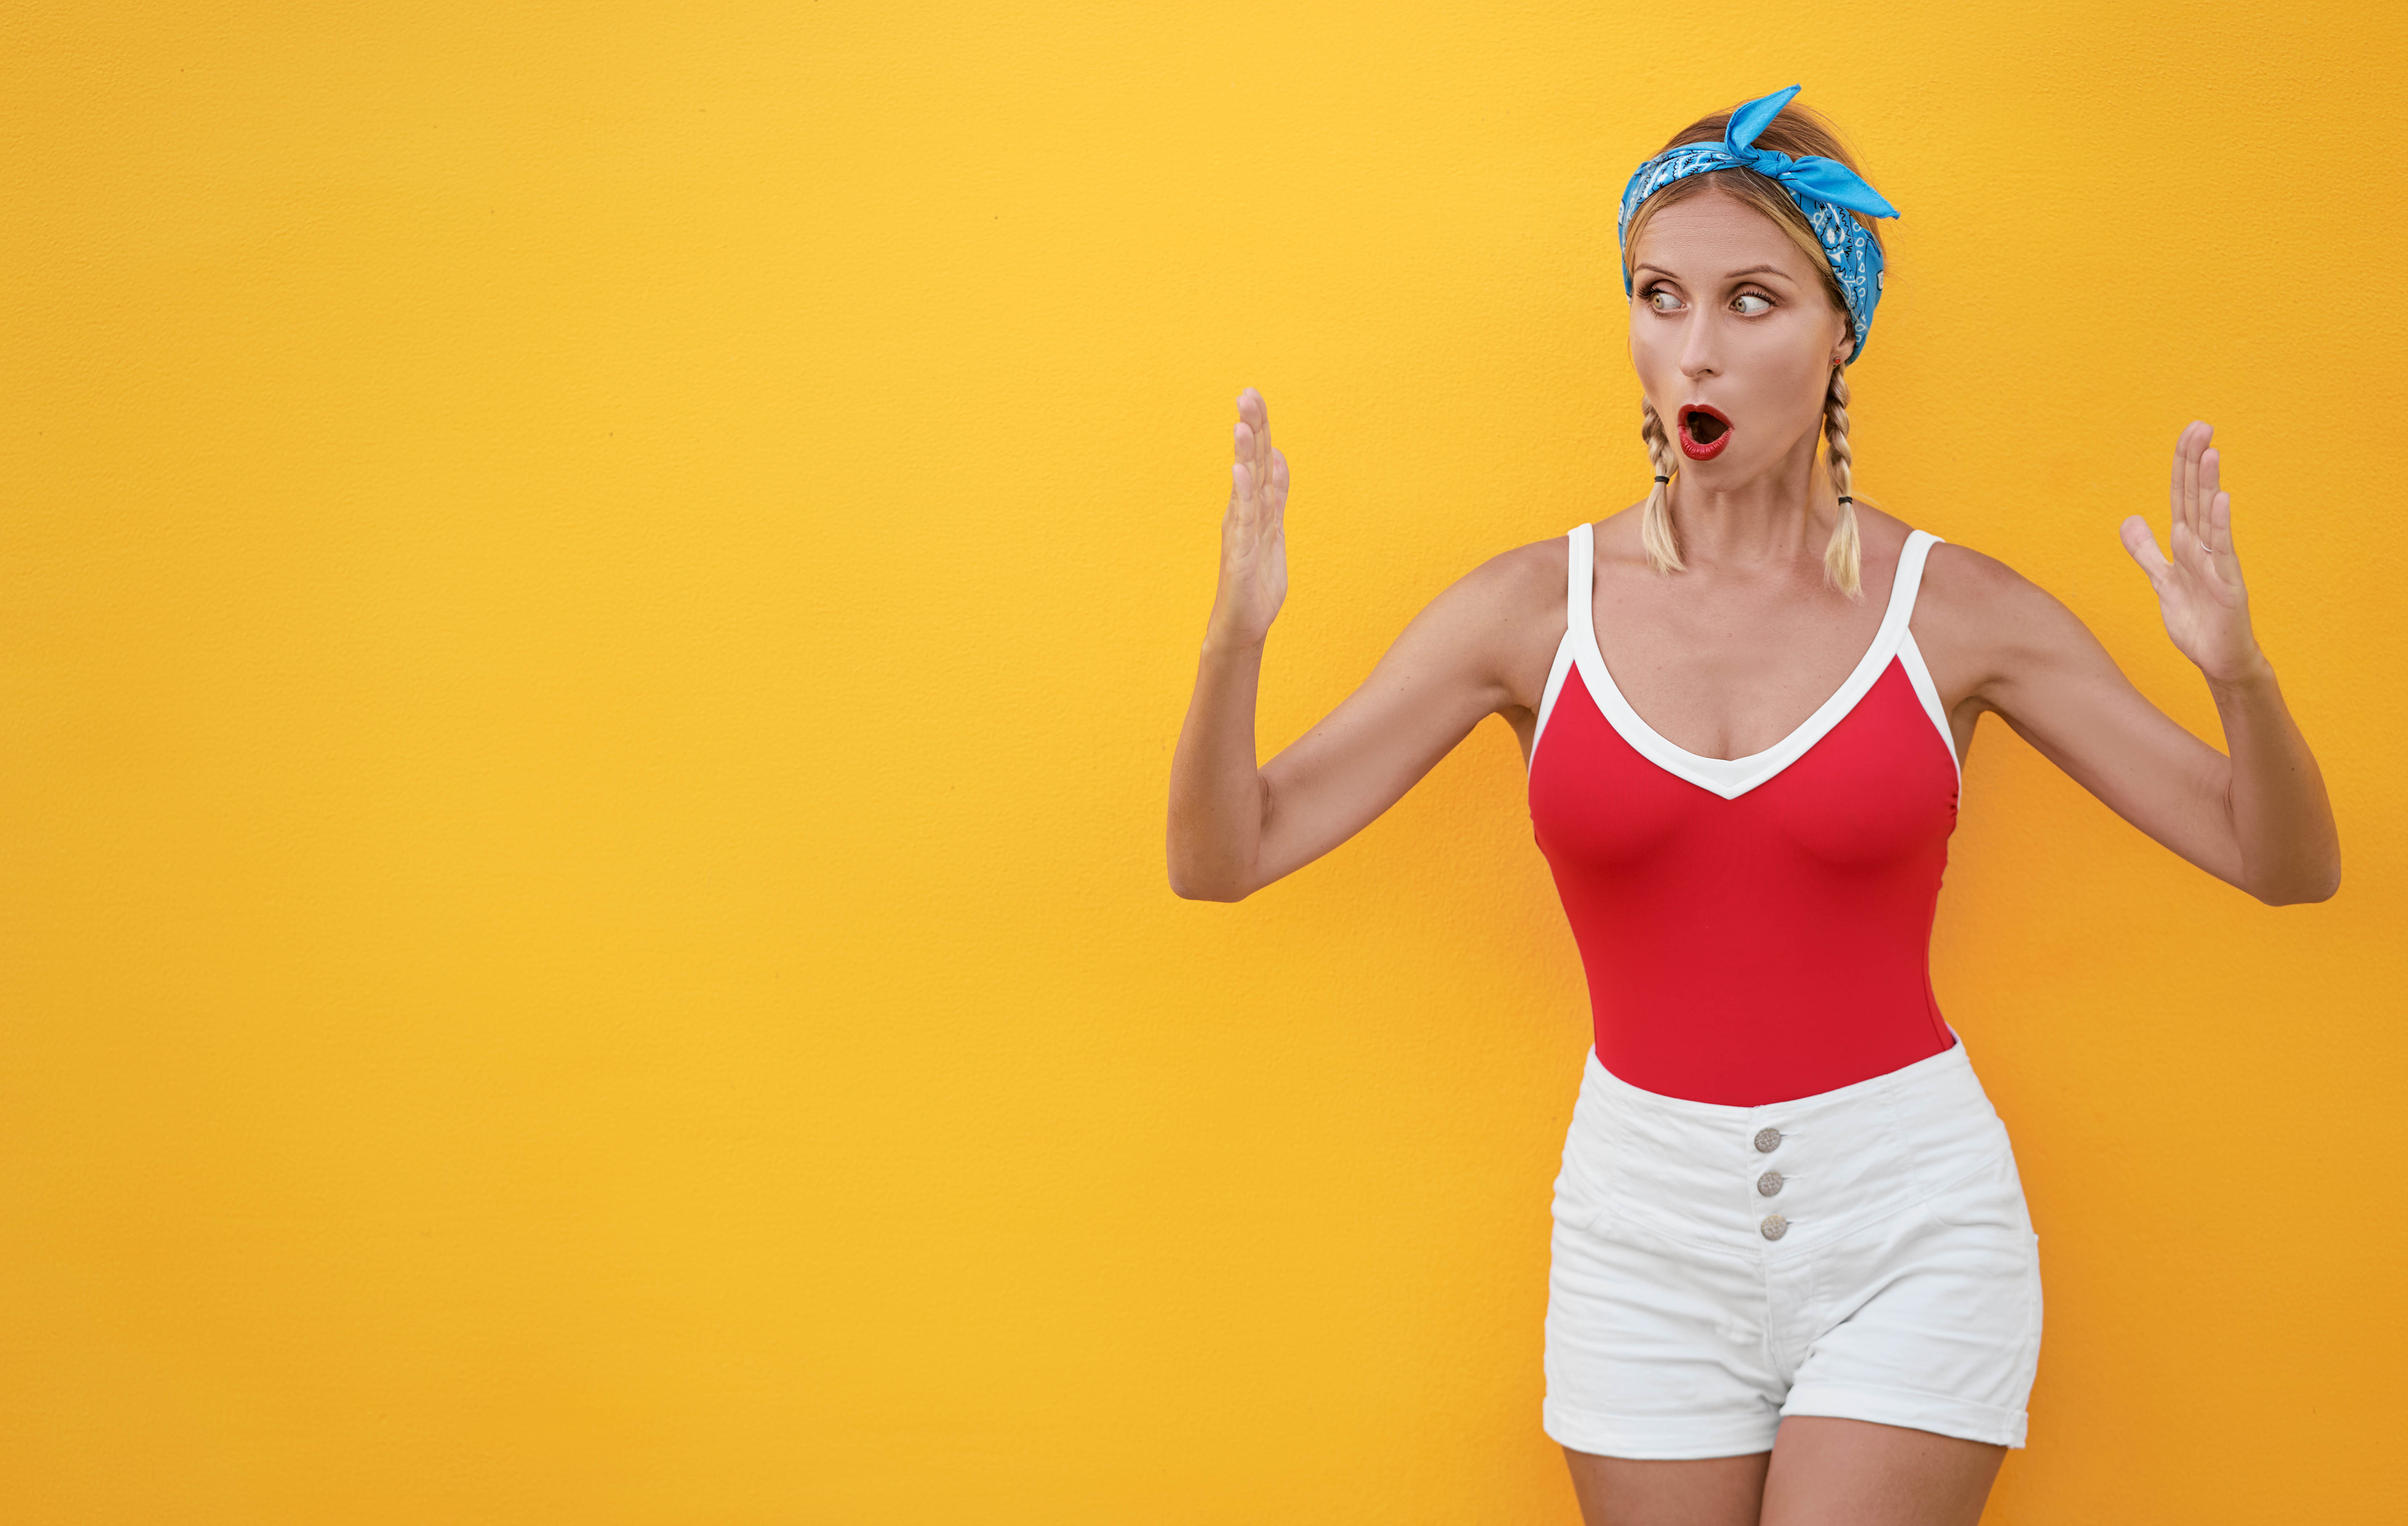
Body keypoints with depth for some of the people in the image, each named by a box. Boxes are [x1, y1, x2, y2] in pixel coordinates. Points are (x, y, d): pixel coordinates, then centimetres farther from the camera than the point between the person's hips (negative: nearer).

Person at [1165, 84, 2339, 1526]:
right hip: (1645, 1229, 2)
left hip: (1909, 1215, -2)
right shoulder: (1540, 606, -1)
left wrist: (2240, 672, -21)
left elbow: (2287, 865, -1)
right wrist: (1235, 640, -20)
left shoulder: (1953, 608, -3)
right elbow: (1224, 858, -2)